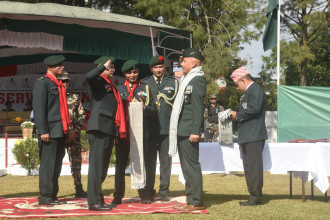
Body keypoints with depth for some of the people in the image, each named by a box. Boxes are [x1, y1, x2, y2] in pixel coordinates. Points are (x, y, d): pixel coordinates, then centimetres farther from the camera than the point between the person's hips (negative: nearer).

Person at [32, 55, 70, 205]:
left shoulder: (59, 84, 20)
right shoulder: (42, 83, -6)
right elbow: (39, 108, -12)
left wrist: (67, 129, 18)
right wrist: (43, 131, -18)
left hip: (60, 131, 9)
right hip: (50, 131, -9)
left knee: (56, 165, 10)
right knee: (48, 164, -6)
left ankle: (53, 195, 14)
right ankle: (45, 196, -3)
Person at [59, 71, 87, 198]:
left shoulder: (75, 98, 12)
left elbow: (82, 116, 8)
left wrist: (75, 131, -6)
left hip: (73, 134, 2)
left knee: (76, 162, 5)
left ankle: (79, 190, 11)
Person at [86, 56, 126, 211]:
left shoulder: (110, 85, 23)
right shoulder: (98, 81, -4)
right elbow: (88, 76, -28)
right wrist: (104, 67, -17)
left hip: (109, 129, 9)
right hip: (99, 128, -9)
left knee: (103, 165, 12)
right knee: (96, 164, -9)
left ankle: (99, 200, 18)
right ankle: (93, 201, -9)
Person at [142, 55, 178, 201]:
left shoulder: (173, 83, 12)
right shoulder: (145, 83, 12)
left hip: (167, 127, 0)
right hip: (150, 127, 0)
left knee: (166, 161, 2)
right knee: (149, 161, 2)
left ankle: (164, 191, 8)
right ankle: (149, 191, 9)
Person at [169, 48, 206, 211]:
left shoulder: (197, 80, -12)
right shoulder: (187, 78, 19)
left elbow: (198, 108, -18)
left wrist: (195, 131, -23)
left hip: (189, 131, -10)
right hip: (181, 131, 10)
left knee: (191, 166, -8)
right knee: (186, 167, 13)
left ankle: (197, 202, -5)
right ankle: (191, 199, 19)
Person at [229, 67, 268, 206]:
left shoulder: (256, 89, -8)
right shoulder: (246, 93, 23)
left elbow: (254, 109, -20)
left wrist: (237, 115, -10)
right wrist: (235, 116, 9)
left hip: (254, 137, -11)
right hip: (246, 137, 11)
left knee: (254, 167, -9)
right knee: (248, 167, 12)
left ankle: (256, 197, -8)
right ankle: (253, 195, 16)